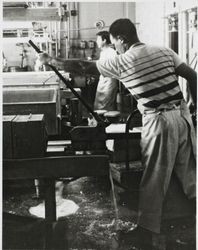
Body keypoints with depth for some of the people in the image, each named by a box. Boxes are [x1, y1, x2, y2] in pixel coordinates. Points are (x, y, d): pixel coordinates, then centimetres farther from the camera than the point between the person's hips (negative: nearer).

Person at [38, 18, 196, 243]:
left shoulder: (121, 62, -7)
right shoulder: (164, 52, 7)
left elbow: (84, 67, -1)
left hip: (159, 121, -6)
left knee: (154, 177, 5)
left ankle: (148, 225, 16)